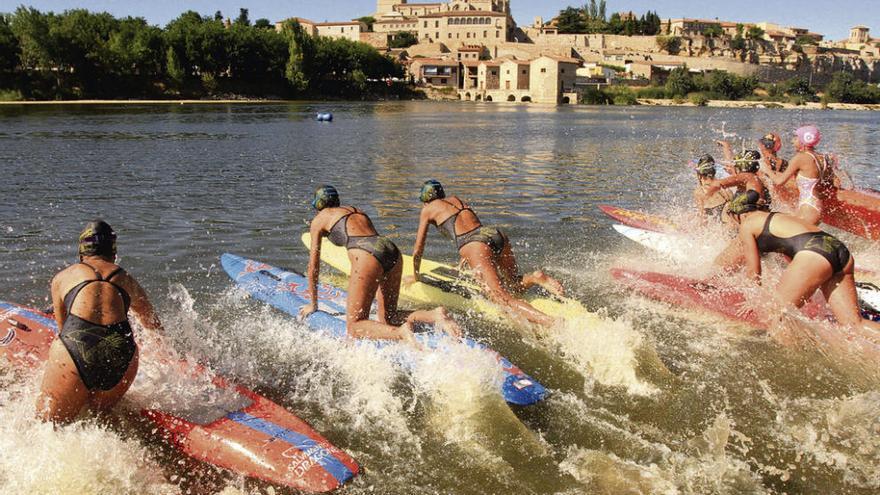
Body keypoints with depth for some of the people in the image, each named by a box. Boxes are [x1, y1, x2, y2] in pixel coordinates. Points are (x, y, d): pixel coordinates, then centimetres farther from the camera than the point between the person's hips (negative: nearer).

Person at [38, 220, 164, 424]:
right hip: (122, 354, 2)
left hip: (75, 350, -2)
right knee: (100, 411, 26)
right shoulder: (127, 281, 24)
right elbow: (156, 329, 37)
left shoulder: (62, 277, 21)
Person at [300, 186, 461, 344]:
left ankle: (400, 332, -29)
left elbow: (313, 266, 23)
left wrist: (313, 304, 33)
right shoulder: (357, 211, 36)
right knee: (387, 320, 16)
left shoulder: (318, 220, 21)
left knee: (354, 328, -1)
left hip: (367, 256, -6)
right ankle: (435, 315, -9)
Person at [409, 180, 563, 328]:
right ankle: (535, 277, -11)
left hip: (474, 246, -6)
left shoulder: (427, 210, 19)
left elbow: (418, 251, 21)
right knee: (516, 286, 23)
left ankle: (552, 323, -40)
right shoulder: (456, 199, 34)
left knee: (503, 299, -18)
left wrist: (415, 277, 37)